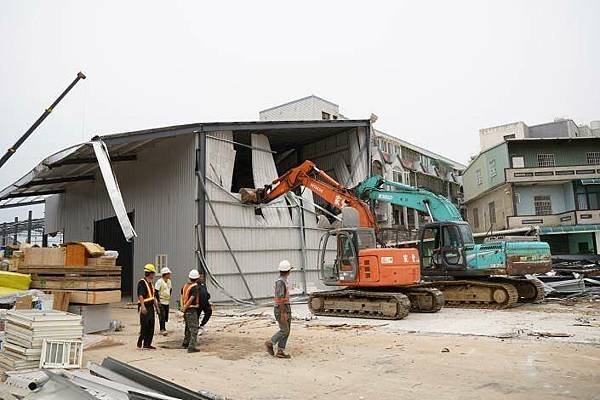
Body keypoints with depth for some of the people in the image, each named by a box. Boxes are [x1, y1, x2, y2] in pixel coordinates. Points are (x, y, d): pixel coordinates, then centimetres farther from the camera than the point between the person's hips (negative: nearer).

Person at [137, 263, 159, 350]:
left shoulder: (150, 283, 17)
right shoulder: (142, 282, -13)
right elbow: (140, 295, -22)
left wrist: (156, 305, 22)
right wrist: (143, 306, -29)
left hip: (150, 307, 9)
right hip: (144, 307, -9)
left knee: (151, 327, 9)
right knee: (144, 326, -9)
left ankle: (147, 344, 16)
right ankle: (140, 343, 5)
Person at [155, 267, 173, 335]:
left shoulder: (169, 281, 9)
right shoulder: (159, 281, -15)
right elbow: (156, 291, -16)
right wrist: (158, 300, -17)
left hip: (167, 301, 7)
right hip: (161, 301, -7)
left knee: (166, 316, 11)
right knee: (162, 316, -6)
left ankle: (163, 327, 23)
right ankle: (162, 329, 0)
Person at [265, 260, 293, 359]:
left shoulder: (284, 281, 12)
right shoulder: (280, 282, -19)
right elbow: (280, 298, -23)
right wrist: (283, 313, -23)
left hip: (286, 309, 9)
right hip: (281, 309, -9)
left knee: (287, 330, 7)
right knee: (284, 330, -5)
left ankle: (280, 351, 10)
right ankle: (270, 343, 12)